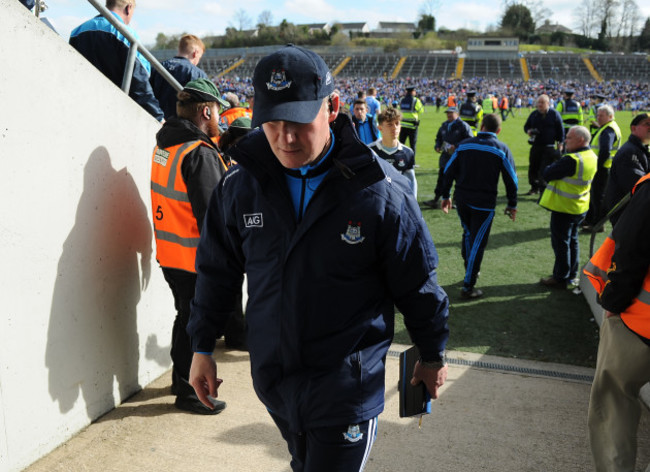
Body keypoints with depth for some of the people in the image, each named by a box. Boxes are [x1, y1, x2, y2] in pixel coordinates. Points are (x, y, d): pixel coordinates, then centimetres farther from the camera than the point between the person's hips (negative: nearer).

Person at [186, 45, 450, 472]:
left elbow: (418, 283, -4)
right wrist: (203, 347, 11)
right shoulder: (240, 186, -6)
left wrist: (433, 355, 6)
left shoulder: (380, 191, -16)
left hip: (347, 387, -4)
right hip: (272, 380, 5)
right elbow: (217, 272, 8)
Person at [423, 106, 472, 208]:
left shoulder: (463, 126, -8)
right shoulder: (444, 125, 13)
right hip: (446, 156, 6)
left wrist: (456, 146, -22)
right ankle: (436, 200, 2)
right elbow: (439, 137, 25)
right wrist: (437, 146, 5)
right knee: (441, 178, 2)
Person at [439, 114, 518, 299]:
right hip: (484, 204, -3)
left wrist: (445, 195, 13)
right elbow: (511, 180, 0)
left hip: (461, 200, 3)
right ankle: (468, 286, 4)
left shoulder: (464, 145, 3)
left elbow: (449, 171, 4)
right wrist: (512, 204, 10)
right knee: (478, 242, 2)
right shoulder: (502, 149, -3)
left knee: (468, 234, 24)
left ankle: (471, 270, 37)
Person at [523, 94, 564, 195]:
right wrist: (528, 131, -4)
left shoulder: (554, 114, -1)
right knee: (533, 168, 10)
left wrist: (559, 144, -2)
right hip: (535, 147, 4)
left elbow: (560, 130, 2)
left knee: (545, 169, -10)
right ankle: (534, 187, 26)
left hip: (549, 148, -4)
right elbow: (526, 126, 20)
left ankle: (543, 188, -4)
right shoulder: (534, 114, 9)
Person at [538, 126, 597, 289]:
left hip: (564, 208, -9)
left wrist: (553, 165, -5)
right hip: (580, 208, 9)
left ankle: (561, 278, 13)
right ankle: (572, 277, 30)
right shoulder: (592, 157, 3)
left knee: (561, 244, 4)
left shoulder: (572, 160, -27)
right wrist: (560, 166, -1)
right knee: (572, 241, 19)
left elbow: (547, 175, -24)